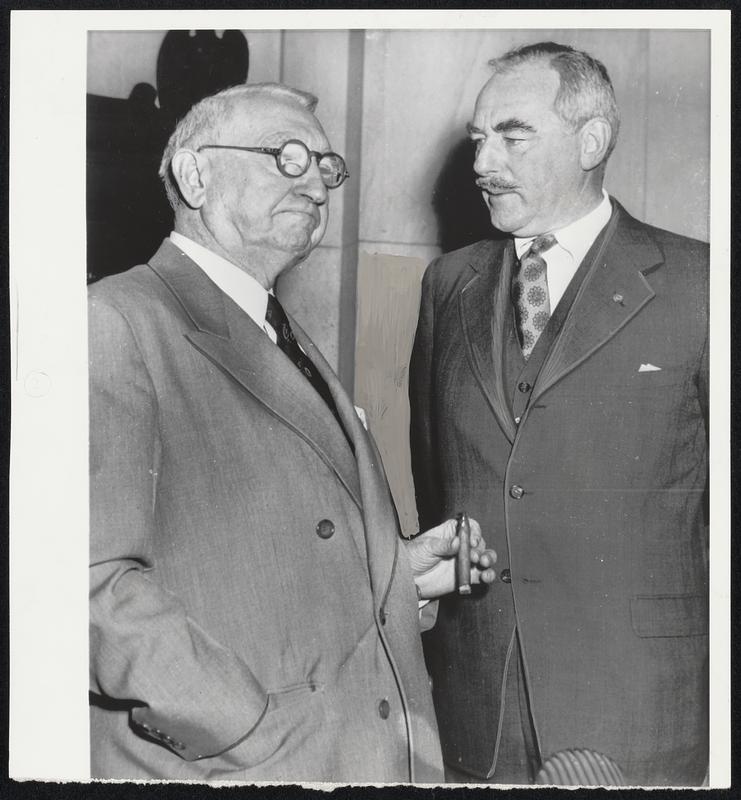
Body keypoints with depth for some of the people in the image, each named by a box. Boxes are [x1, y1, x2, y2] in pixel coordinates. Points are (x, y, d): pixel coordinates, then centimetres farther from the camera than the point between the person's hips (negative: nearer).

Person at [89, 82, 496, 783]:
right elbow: (97, 579, -20)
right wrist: (266, 741, -21)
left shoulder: (283, 339, 17)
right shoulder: (118, 322, -11)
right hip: (226, 766, -7)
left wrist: (394, 572, 6)